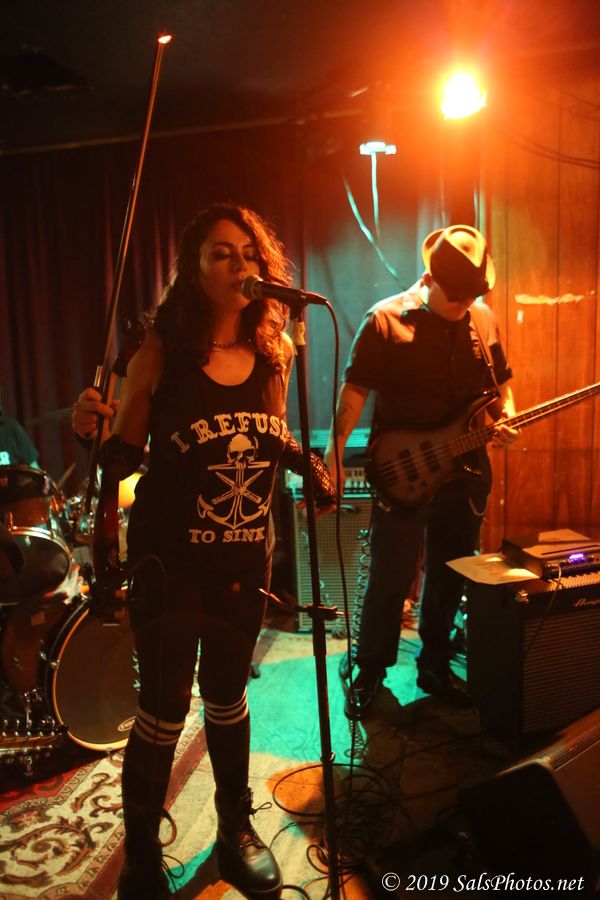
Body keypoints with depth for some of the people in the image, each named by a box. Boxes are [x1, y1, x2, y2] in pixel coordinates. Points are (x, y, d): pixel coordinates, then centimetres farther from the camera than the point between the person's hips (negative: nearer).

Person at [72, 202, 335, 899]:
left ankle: (236, 834, 41)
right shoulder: (161, 352, -10)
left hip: (245, 560, 4)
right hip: (168, 561, -3)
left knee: (227, 698, 19)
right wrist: (93, 430, -27)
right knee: (164, 711, 5)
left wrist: (309, 465, -5)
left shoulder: (270, 353, 0)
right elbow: (122, 460, -6)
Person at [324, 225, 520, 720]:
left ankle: (435, 664, 34)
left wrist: (506, 418, -2)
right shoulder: (386, 318, -8)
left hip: (465, 472, 5)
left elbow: (501, 381, 17)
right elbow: (356, 387, -10)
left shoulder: (483, 318, 7)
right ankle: (370, 673, 22)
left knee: (449, 576, 15)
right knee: (390, 579, 2)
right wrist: (336, 447, -20)